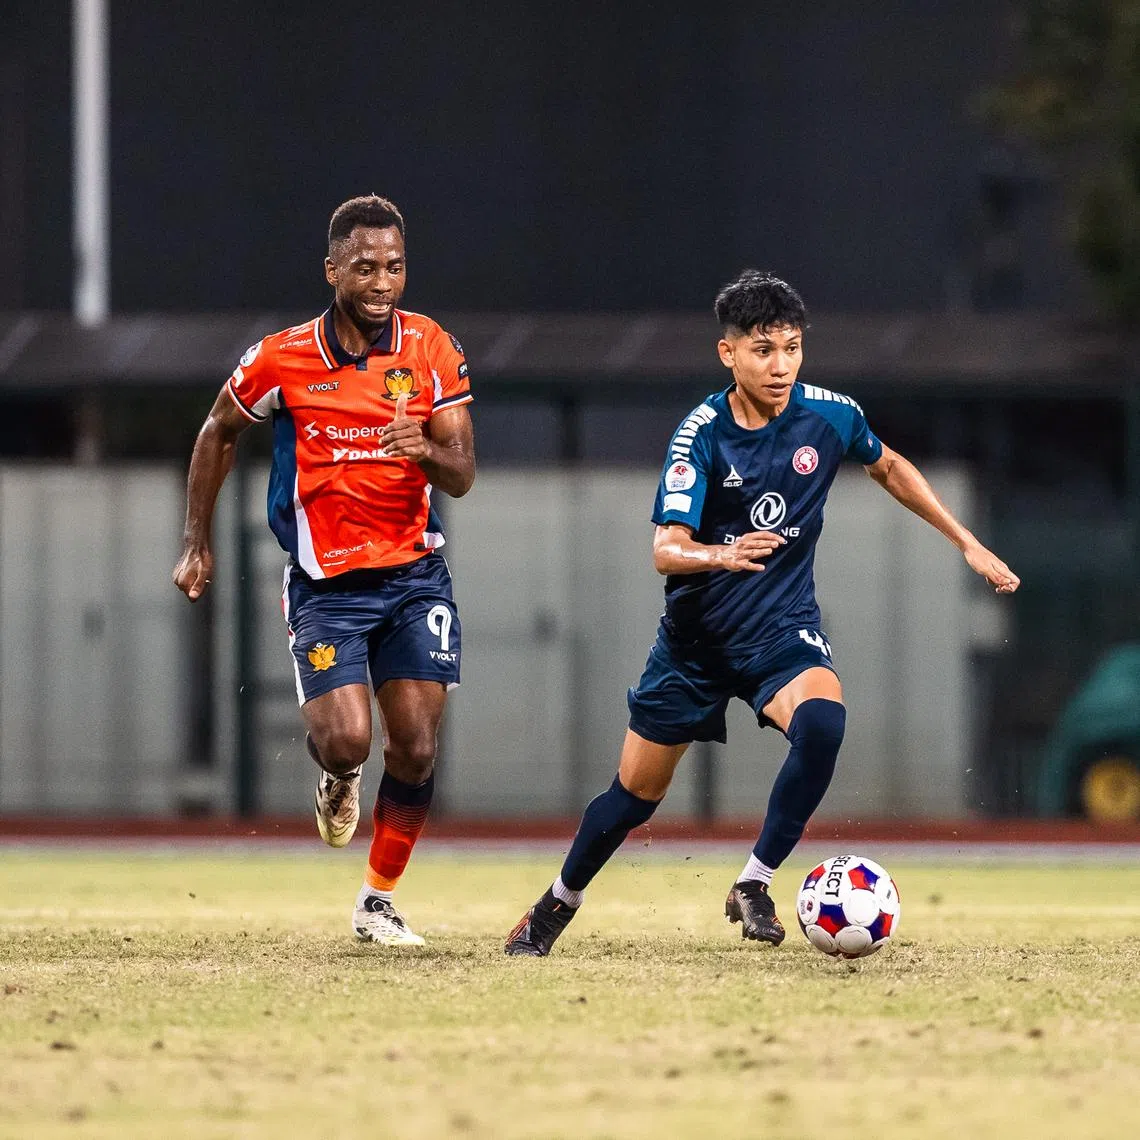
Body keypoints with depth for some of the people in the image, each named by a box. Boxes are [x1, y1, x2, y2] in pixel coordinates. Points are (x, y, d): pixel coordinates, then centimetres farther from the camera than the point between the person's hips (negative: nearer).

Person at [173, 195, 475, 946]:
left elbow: (462, 476, -5)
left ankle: (380, 900, 16)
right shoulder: (282, 360, -8)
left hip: (414, 572, 2)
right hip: (326, 581, -2)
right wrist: (197, 544, 12)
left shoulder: (433, 350, -4)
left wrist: (428, 452, -28)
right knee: (346, 740, -17)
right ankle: (338, 785, 22)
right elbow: (219, 435, 11)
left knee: (416, 749, -2)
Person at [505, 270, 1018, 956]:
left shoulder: (830, 415, -9)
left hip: (782, 628, 1)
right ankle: (560, 902, 36)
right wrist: (724, 554, -46)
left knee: (822, 720, -32)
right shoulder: (702, 435, -17)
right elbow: (666, 551, -24)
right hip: (696, 636, -1)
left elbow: (888, 467, 14)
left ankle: (754, 887, -19)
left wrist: (967, 543, 14)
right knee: (637, 792, 8)